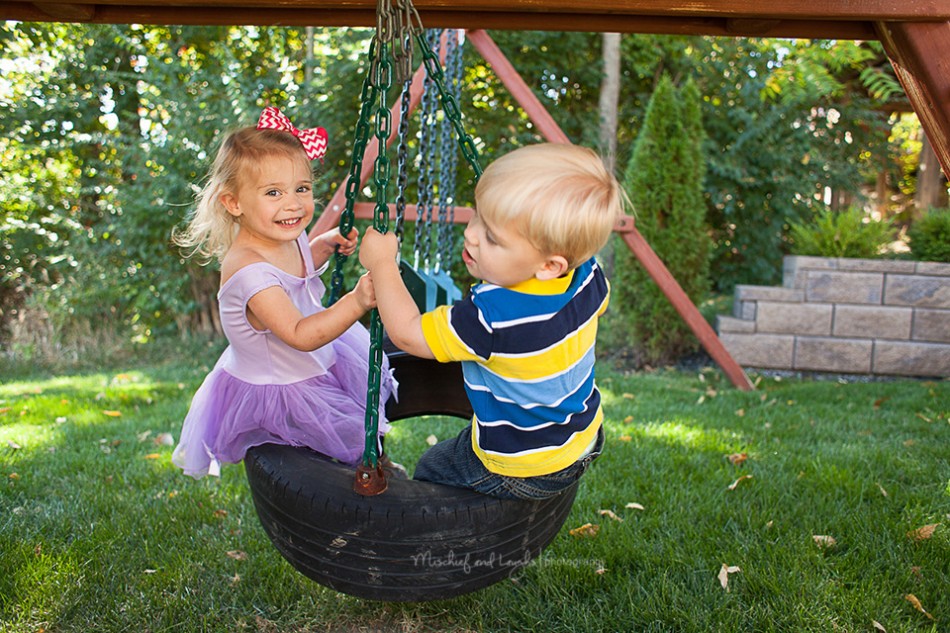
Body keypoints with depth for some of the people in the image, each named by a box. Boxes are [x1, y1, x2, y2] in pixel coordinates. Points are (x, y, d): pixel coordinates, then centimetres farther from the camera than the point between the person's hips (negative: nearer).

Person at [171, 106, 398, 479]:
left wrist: (328, 243, 1)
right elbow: (301, 335, -41)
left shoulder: (286, 236, -8)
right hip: (274, 390, -9)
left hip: (318, 364, 9)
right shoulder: (248, 269, -36)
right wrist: (355, 303, -53)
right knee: (354, 436, -4)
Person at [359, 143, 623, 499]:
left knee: (431, 469, 19)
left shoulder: (494, 317, -38)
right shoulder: (587, 274, -17)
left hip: (522, 475, -7)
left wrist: (382, 263, -15)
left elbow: (407, 334, -25)